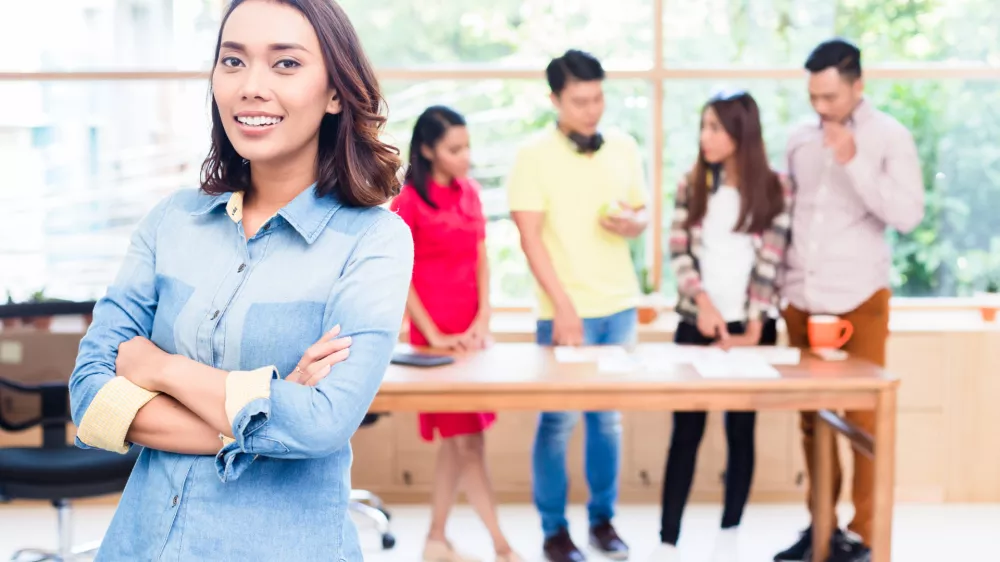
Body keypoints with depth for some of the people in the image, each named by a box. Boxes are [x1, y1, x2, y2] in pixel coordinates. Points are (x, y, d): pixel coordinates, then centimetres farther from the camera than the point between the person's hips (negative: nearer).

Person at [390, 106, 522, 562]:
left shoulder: (469, 192, 9)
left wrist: (483, 320, -2)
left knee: (455, 442, 10)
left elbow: (481, 260, 10)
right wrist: (434, 336, -13)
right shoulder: (409, 202, -10)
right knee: (468, 442, -4)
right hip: (436, 337, -6)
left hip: (472, 332, 6)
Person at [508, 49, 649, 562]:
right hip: (566, 310, -4)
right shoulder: (534, 154, -8)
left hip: (620, 307, 4)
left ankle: (603, 520, 22)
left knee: (609, 417, 11)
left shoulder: (623, 147, 6)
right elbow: (530, 237, -11)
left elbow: (640, 212, 16)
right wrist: (564, 306, -18)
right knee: (559, 420, 3)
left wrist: (632, 223, -9)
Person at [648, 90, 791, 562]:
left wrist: (752, 330, -12)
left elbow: (768, 264, -6)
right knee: (686, 431, 0)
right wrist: (703, 301, -16)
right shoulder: (692, 185, 5)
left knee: (741, 429, 7)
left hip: (749, 327, -1)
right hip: (696, 323, 1)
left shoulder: (774, 189, -2)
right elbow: (678, 253, -1)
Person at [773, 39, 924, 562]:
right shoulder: (800, 140, 9)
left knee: (864, 418, 0)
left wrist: (853, 162, -22)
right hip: (801, 298, 5)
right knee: (812, 417, 10)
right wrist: (781, 283, 11)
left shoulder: (890, 137, -5)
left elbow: (908, 215, -15)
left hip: (858, 300, -5)